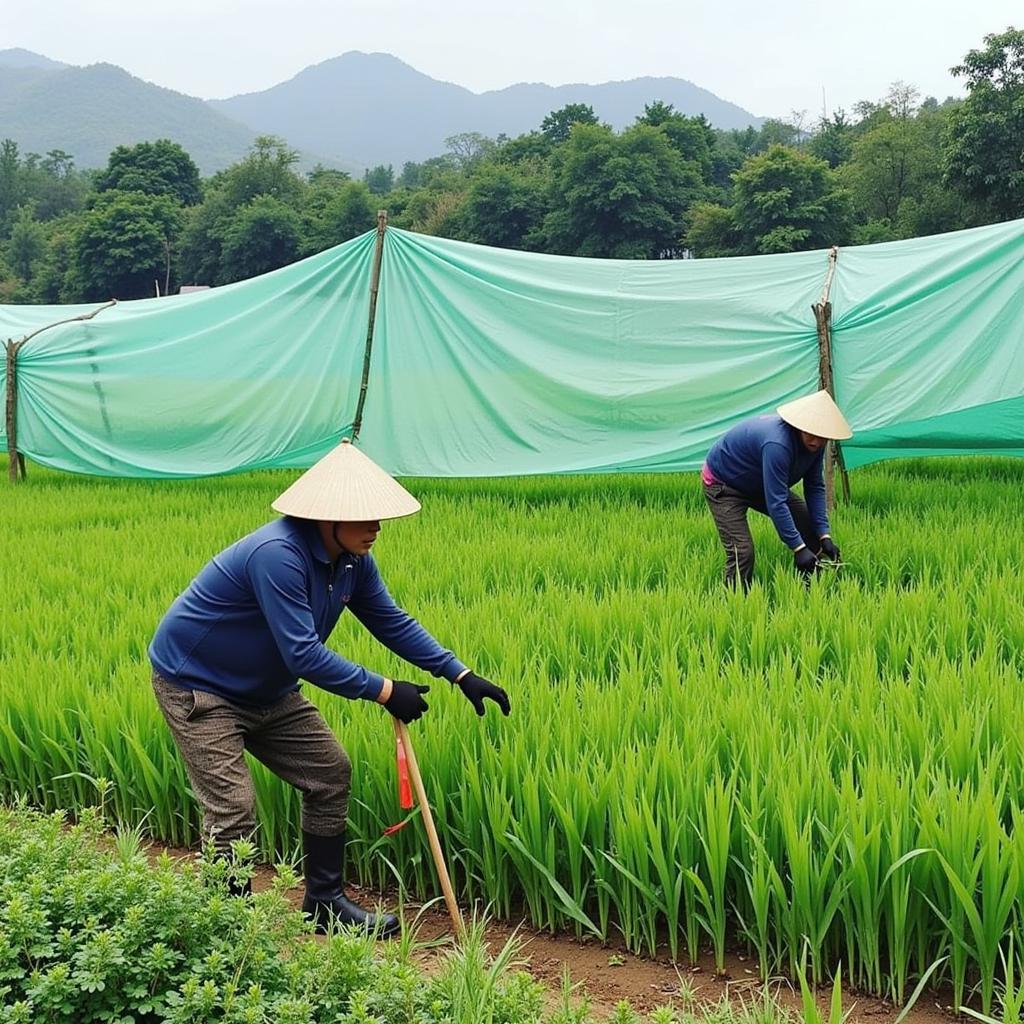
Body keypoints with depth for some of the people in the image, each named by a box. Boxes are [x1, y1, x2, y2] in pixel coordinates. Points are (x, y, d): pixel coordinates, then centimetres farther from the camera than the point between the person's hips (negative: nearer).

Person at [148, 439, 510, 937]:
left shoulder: (353, 559, -5)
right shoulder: (278, 555, -33)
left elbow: (393, 621, 4)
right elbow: (304, 654, -34)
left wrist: (461, 675, -2)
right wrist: (384, 691, -28)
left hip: (266, 690, 9)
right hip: (196, 686, -9)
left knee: (330, 772, 7)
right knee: (233, 810, -14)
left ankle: (325, 901, 18)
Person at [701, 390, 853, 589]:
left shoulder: (814, 442, -14)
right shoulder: (778, 444, -39)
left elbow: (815, 488, -7)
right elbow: (776, 503, -40)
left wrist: (824, 535, -16)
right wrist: (798, 548, -40)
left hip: (759, 484, 8)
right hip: (724, 484, -8)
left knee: (811, 525, 1)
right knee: (742, 551, -22)